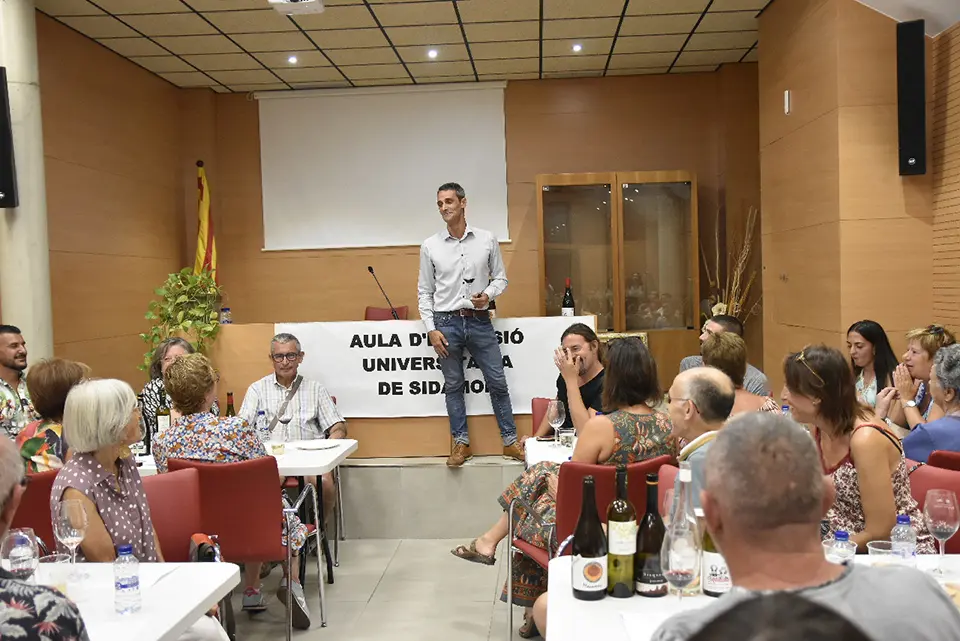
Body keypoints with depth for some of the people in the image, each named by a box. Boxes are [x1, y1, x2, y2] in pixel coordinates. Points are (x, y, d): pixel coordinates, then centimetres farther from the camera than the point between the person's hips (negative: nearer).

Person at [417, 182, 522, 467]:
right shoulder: (430, 246, 1)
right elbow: (424, 291, 4)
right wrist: (431, 329, -4)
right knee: (453, 385, 8)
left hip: (479, 321, 0)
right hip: (446, 322, 0)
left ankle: (510, 442, 15)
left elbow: (500, 277, 9)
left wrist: (488, 295, -13)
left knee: (497, 382, 3)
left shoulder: (487, 240, 2)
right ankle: (461, 443, 20)